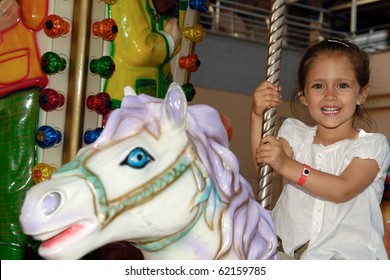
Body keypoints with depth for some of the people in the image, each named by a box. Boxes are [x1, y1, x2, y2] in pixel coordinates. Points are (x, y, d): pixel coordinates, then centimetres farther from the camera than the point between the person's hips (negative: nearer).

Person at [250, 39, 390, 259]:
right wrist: (258, 116, -13)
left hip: (349, 253, -4)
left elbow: (343, 190, -16)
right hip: (291, 251, 4)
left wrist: (287, 165, -24)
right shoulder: (295, 133, 14)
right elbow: (263, 165, -2)